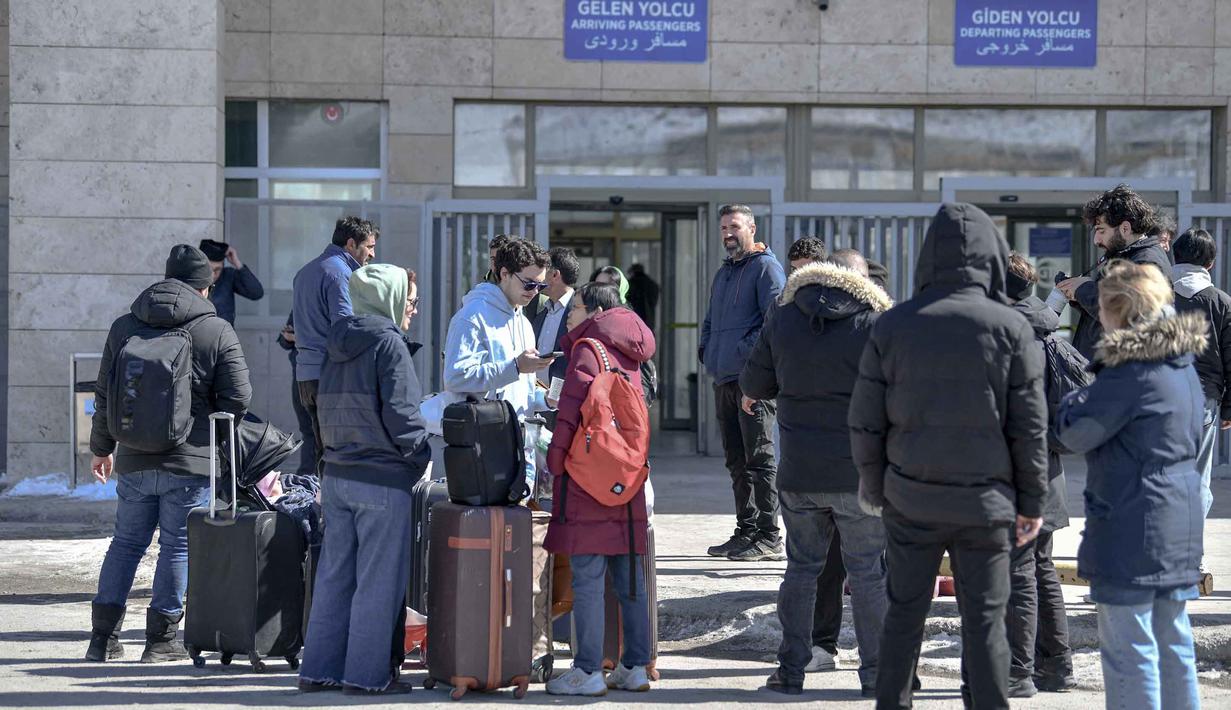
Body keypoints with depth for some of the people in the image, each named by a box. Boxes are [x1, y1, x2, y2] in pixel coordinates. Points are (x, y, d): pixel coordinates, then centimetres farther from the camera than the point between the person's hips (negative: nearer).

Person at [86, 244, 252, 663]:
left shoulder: (124, 326, 6)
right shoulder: (217, 332, -5)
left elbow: (104, 394, 11)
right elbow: (238, 398, -8)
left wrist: (102, 447, 23)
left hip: (134, 460, 4)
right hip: (191, 461, -4)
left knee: (127, 542, 14)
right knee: (178, 545, 4)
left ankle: (103, 635, 13)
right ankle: (161, 639, 5)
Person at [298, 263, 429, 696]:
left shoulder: (339, 347, 12)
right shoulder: (388, 344, -11)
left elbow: (326, 410, 15)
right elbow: (400, 413, -16)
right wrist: (421, 457, -4)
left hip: (337, 476, 8)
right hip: (382, 481, -8)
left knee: (335, 575, 12)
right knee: (379, 579, -1)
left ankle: (319, 669, 15)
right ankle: (366, 674, 1)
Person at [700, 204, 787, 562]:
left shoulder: (765, 267, -5)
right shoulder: (724, 272, 22)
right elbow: (711, 319, 32)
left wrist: (747, 352, -18)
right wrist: (706, 349, 13)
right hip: (724, 381, 9)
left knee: (759, 458, -8)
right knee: (737, 461, 11)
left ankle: (769, 536, -7)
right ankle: (746, 531, 17)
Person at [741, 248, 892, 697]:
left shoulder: (782, 319, 2)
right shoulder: (876, 323, -7)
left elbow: (753, 384, 9)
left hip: (798, 474, 3)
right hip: (860, 474, -3)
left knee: (801, 568, 12)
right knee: (867, 573, 5)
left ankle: (790, 671, 13)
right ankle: (875, 673, 8)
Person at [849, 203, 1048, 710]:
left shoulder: (893, 326, -2)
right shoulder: (1009, 328, -7)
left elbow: (865, 421, 1)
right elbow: (1029, 427, -4)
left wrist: (873, 488, 13)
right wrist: (1032, 502, 5)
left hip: (911, 498, 1)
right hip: (985, 499, -1)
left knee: (904, 612, 13)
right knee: (984, 620, 5)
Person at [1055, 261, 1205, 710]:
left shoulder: (1130, 369, -16)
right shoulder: (1183, 364, 11)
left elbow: (1075, 433, -13)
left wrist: (1074, 399, 7)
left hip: (1132, 529, -9)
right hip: (1180, 526, 9)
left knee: (1128, 647, -4)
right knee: (1172, 641, 15)